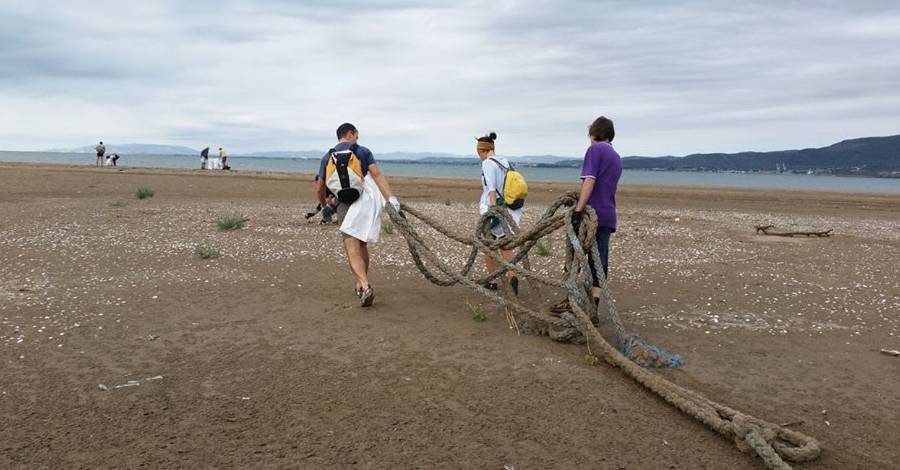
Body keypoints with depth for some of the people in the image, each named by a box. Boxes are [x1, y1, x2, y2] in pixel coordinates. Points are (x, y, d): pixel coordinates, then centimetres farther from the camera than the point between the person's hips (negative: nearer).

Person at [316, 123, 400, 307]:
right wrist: (391, 198, -12)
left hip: (344, 204, -1)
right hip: (366, 201, 1)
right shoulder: (363, 151, 9)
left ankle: (365, 287, -28)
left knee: (352, 249, -8)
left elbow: (320, 189, 18)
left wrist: (325, 207, 36)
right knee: (362, 244, 19)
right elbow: (377, 175, -6)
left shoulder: (328, 157, 15)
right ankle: (362, 284, 28)